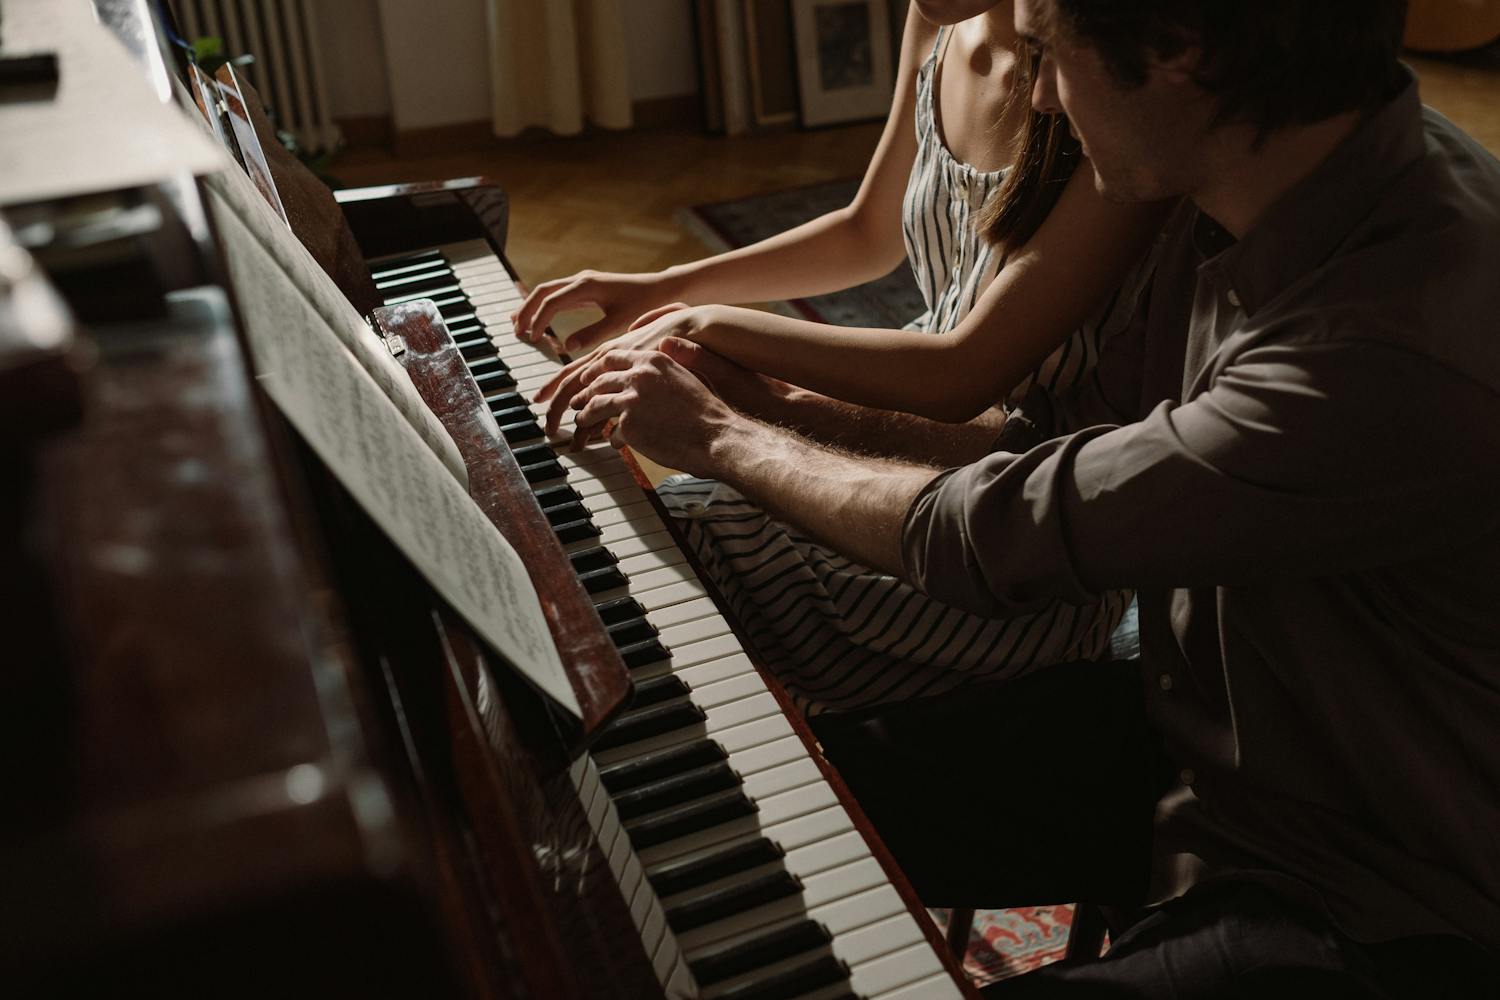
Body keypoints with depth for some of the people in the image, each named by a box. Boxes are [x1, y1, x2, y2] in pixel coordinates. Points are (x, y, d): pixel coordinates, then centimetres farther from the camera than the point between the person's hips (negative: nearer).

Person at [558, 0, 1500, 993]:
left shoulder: (1403, 354, -35)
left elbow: (987, 534, -26)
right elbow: (1062, 439, 1)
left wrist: (726, 440, -11)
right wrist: (764, 403, -2)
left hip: (1362, 907, -7)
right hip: (1195, 726, 7)